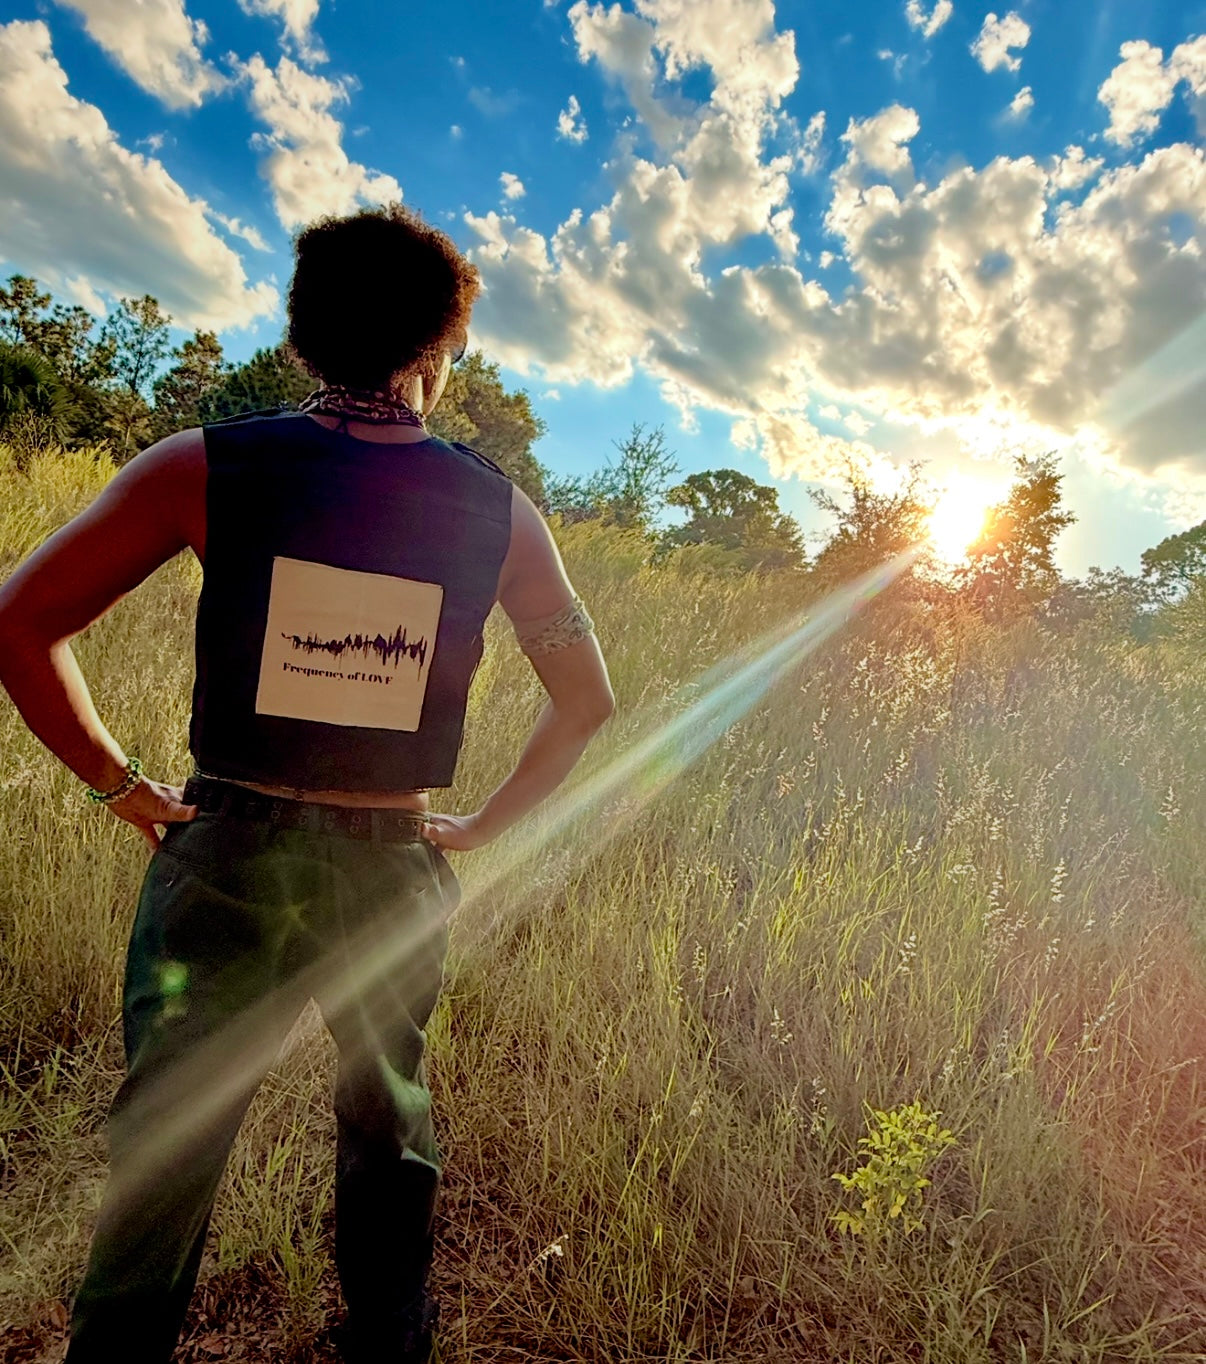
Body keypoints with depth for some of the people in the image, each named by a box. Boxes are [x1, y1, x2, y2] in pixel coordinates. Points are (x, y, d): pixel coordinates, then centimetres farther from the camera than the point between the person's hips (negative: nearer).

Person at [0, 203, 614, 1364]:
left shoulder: (211, 464, -5)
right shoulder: (499, 510, -2)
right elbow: (586, 700, 1)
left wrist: (119, 784, 2)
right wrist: (483, 827, 8)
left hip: (226, 854, -1)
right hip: (396, 872, 2)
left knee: (160, 1172, 17)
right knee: (390, 1156, 24)